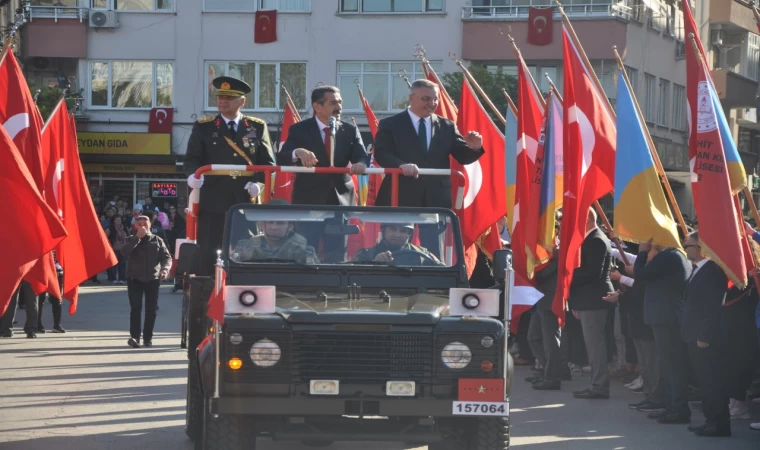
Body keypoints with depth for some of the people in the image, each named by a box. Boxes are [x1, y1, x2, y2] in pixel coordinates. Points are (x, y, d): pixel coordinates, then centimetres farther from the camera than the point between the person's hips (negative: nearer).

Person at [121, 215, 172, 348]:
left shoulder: (157, 240, 9)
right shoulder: (132, 240, 7)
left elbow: (167, 257, 4)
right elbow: (124, 252, -12)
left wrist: (165, 269, -17)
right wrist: (137, 238, -16)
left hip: (152, 279, 1)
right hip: (135, 278, -1)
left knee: (151, 309, 3)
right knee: (135, 308, -10)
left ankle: (148, 337, 10)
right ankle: (134, 337, -16)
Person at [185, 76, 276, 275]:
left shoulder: (257, 128, 11)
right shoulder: (203, 128, 9)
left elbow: (269, 163, 10)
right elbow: (192, 160, 5)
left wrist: (258, 183, -9)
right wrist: (193, 175, -18)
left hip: (247, 203, 1)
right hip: (213, 204, -1)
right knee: (207, 257, -4)